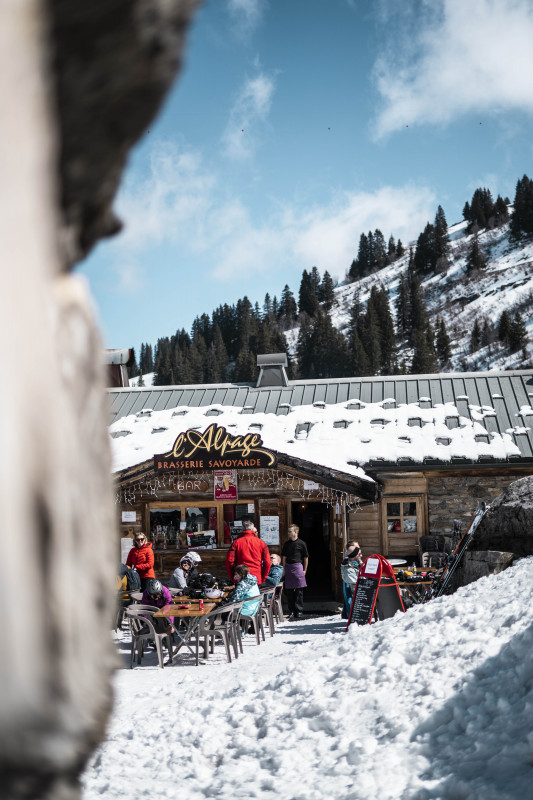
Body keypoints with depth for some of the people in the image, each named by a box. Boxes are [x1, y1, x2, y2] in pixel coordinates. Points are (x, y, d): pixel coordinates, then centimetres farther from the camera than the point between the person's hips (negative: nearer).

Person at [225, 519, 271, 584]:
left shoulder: (236, 542, 2)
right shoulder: (261, 542, 3)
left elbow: (229, 561, -3)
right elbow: (267, 563, 0)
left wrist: (233, 578, 8)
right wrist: (262, 579, 10)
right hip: (257, 580, 0)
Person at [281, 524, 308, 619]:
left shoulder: (301, 543, -1)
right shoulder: (286, 544, 11)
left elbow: (306, 557, 3)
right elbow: (284, 557, 15)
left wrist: (305, 570, 0)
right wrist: (284, 568, 7)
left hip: (298, 566, -4)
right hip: (288, 567, 4)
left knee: (299, 590, -3)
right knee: (288, 590, 4)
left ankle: (299, 610, 3)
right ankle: (291, 611, 12)